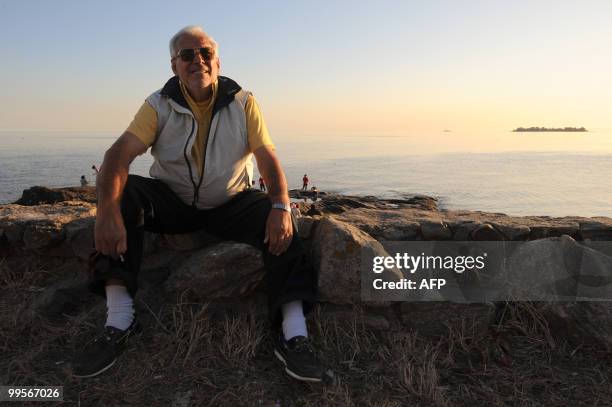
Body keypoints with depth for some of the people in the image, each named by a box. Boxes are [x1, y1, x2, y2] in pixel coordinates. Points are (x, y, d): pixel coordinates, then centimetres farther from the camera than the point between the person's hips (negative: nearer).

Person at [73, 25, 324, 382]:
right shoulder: (159, 105, -6)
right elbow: (121, 152, -20)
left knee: (278, 220, -28)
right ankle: (119, 321, -27)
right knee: (124, 194, -26)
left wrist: (281, 206, -34)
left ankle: (294, 334, -30)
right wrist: (108, 210, -40)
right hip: (173, 202, 1)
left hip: (230, 204, 0)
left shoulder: (243, 103, -6)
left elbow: (269, 159, -13)